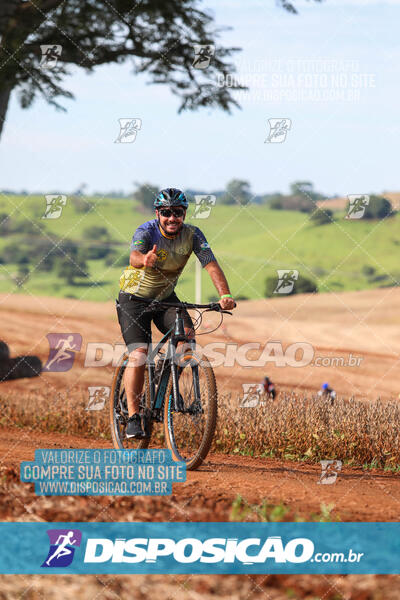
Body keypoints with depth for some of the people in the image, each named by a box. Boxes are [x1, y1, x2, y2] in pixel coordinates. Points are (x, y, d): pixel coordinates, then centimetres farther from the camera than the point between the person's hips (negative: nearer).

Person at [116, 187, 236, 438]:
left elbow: (212, 264, -24)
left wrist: (225, 295, -41)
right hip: (135, 298, -4)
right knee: (139, 355, -17)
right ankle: (133, 417, -9)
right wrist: (145, 260, -70)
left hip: (166, 297, 4)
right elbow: (134, 257, -45)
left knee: (187, 335, -22)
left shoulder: (192, 235, -15)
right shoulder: (146, 232, -24)